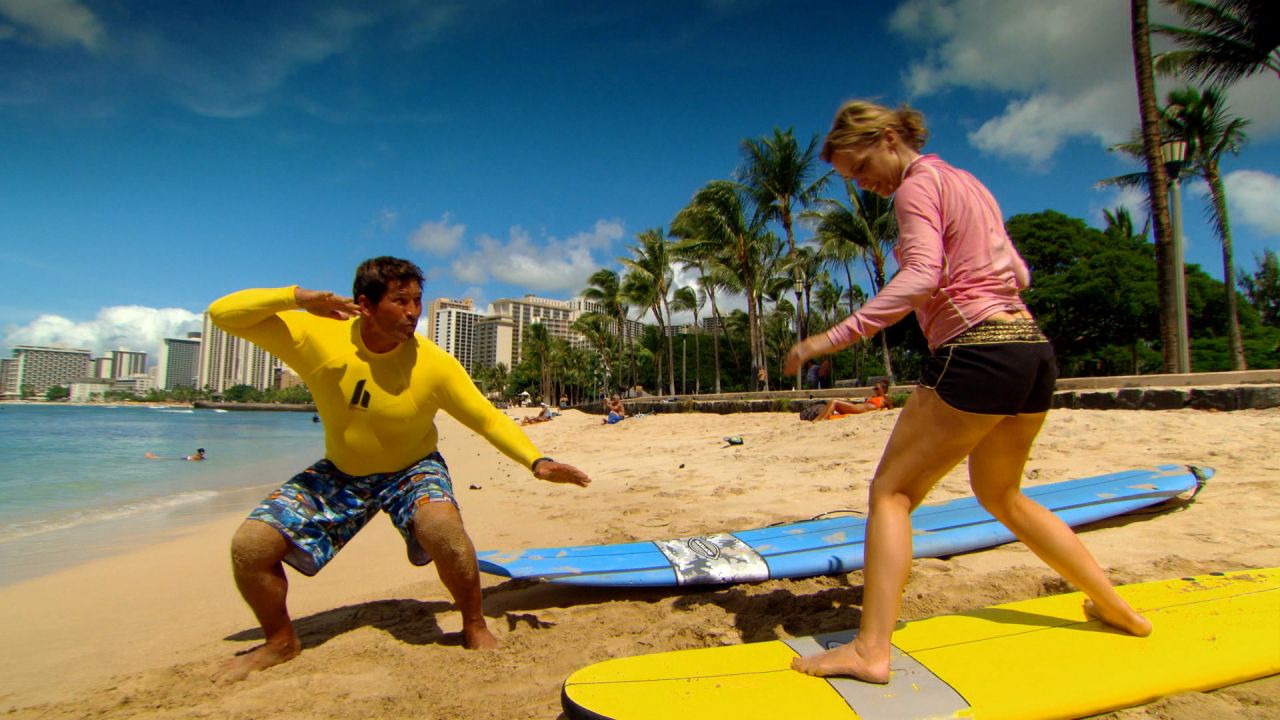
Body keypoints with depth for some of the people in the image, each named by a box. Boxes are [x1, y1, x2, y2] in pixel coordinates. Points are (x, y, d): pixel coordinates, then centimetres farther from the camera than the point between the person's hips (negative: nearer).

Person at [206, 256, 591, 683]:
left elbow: (488, 419, -15)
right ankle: (281, 642, 19)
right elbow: (222, 314, -16)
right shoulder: (316, 336, -19)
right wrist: (296, 297, -34)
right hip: (340, 472, 3)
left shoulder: (433, 363, -22)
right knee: (250, 545, -11)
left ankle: (475, 627, -8)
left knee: (441, 525, -35)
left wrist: (536, 462, -29)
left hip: (412, 469, -2)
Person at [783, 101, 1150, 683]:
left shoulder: (917, 184, -4)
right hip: (1034, 348, 9)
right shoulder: (967, 182, 22)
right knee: (1001, 495, 26)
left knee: (892, 491, -4)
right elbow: (1018, 274, 22)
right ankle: (1117, 608, 35)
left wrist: (836, 337, -24)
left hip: (977, 352, -9)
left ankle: (871, 648, -8)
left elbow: (920, 277, -21)